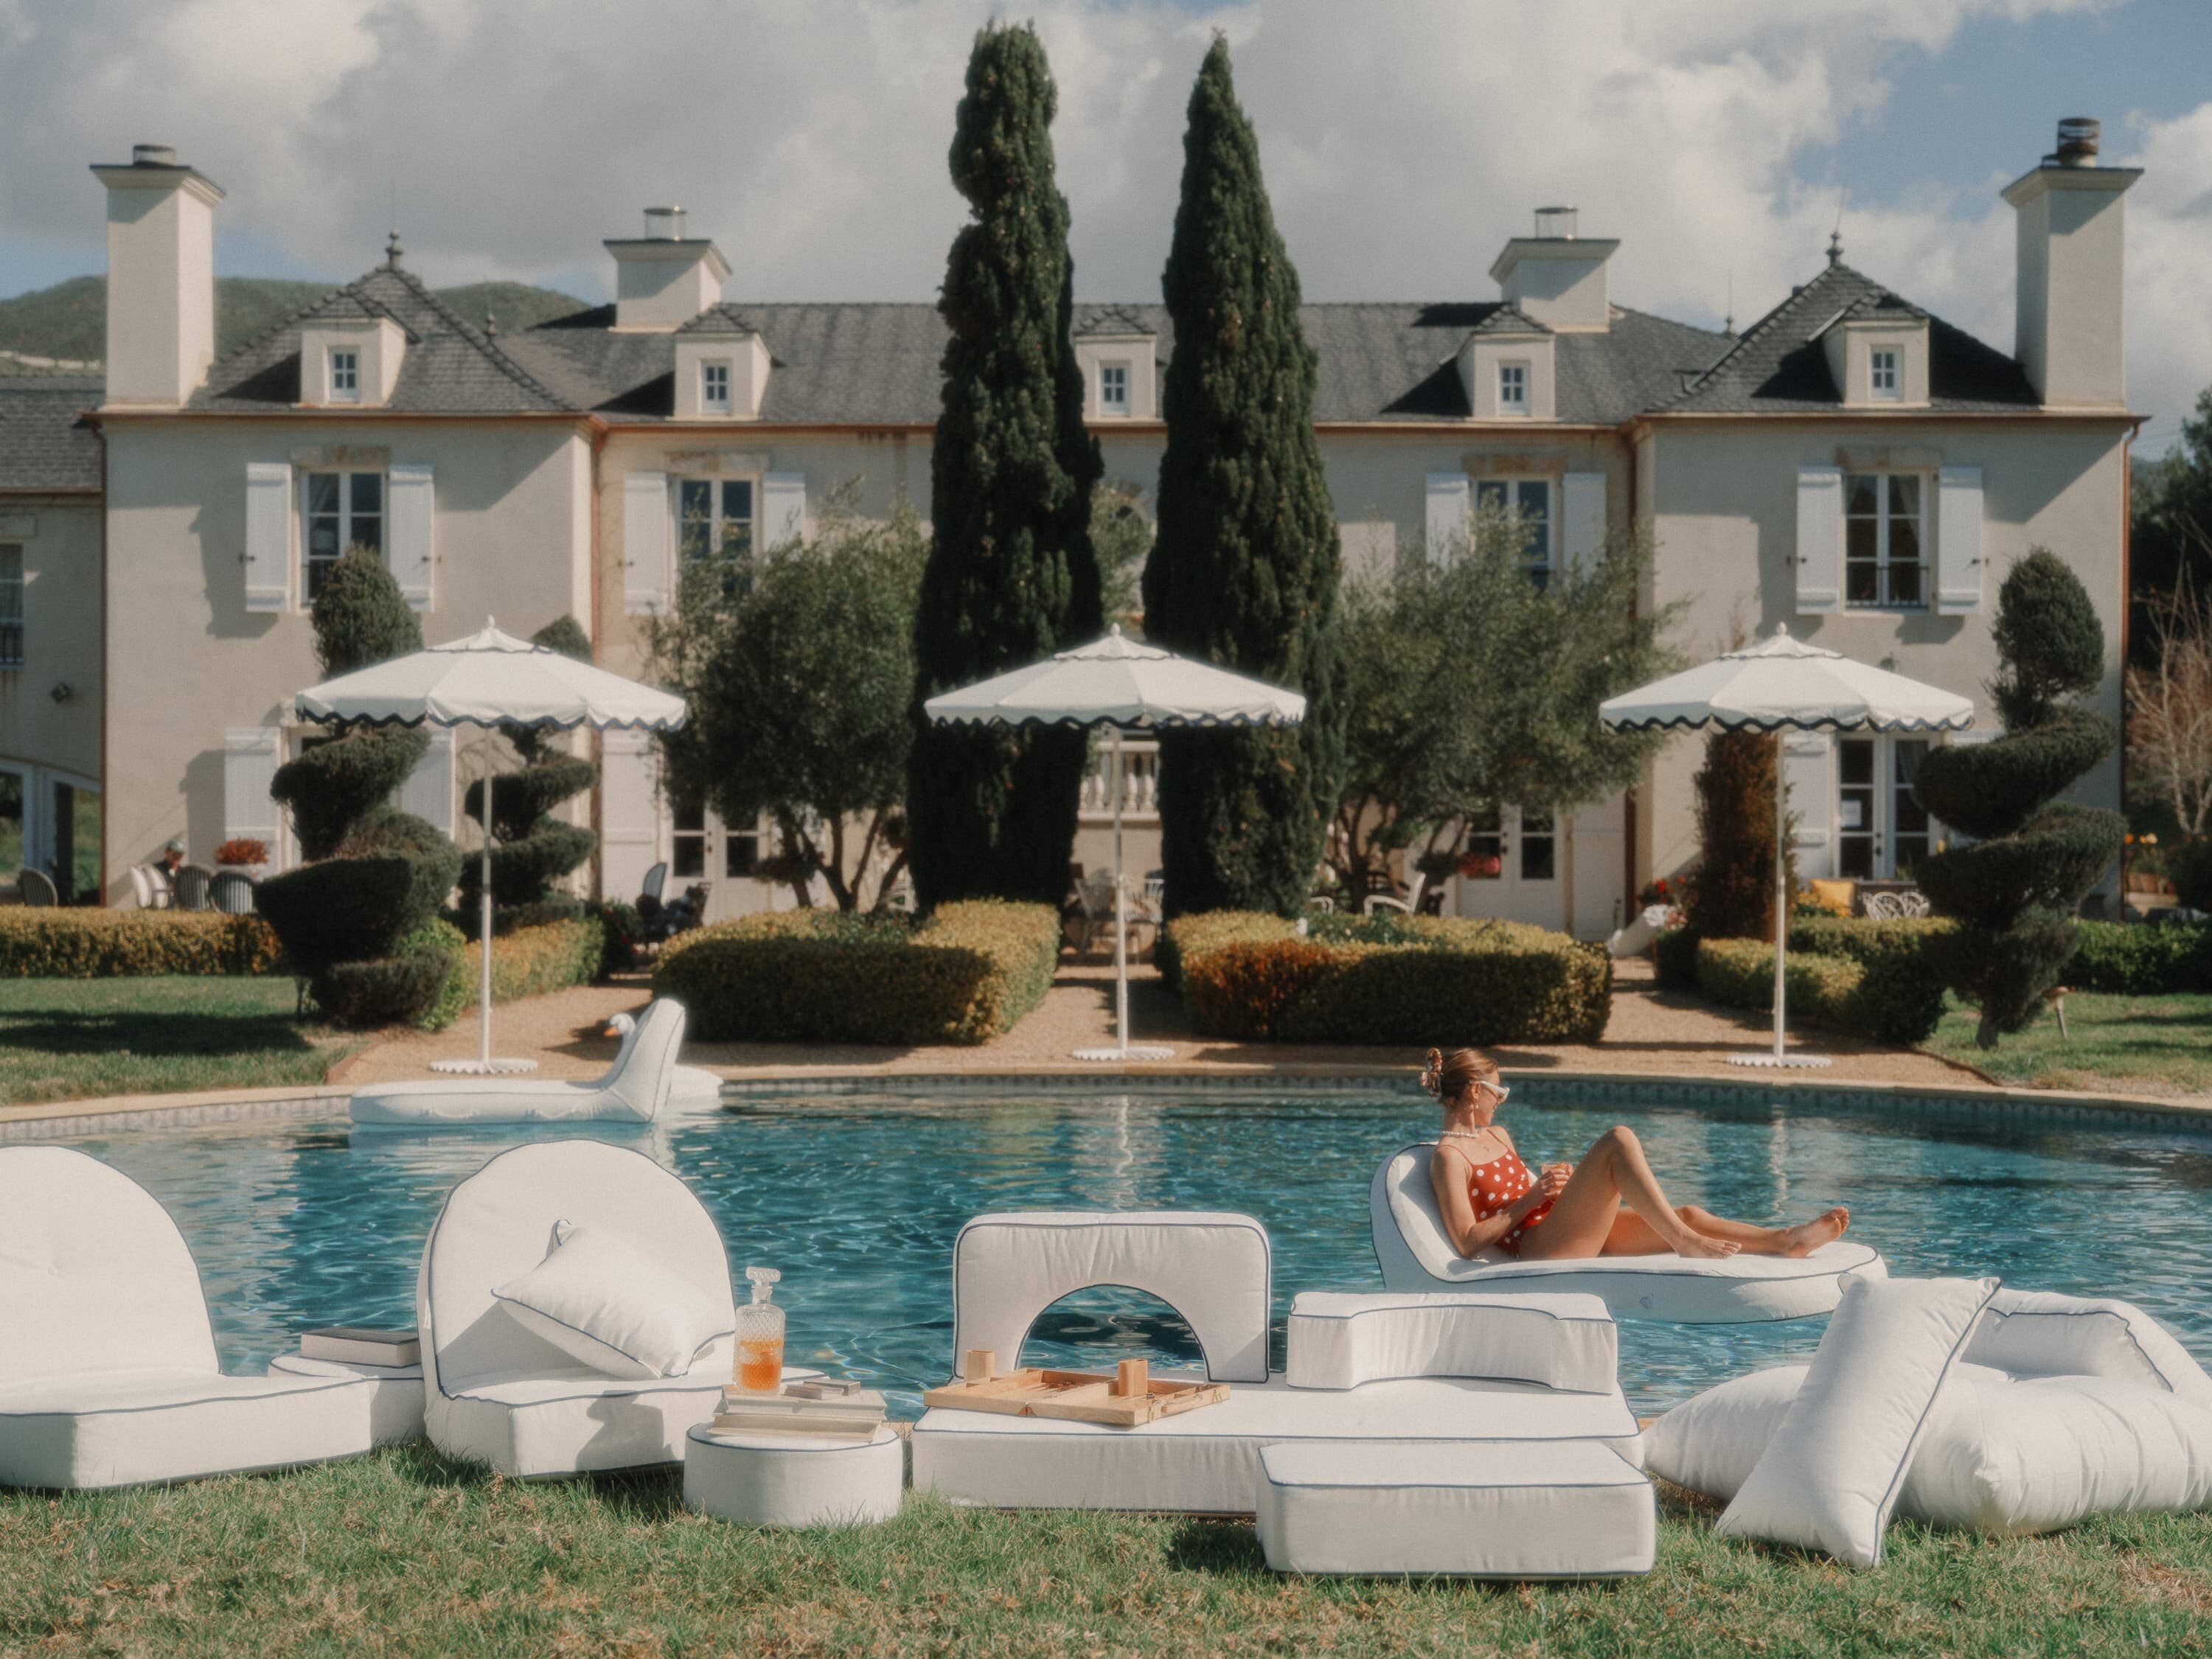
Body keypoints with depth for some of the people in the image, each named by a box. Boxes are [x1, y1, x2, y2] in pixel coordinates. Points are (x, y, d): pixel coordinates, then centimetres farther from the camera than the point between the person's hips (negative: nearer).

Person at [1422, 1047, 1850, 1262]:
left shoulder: (1497, 1136, 22)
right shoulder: (1449, 1157, -7)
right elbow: (1468, 1243, -15)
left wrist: (1548, 1182, 11)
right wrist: (1532, 1198, -11)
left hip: (1563, 1232, 10)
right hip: (1537, 1250, -10)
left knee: (1688, 1215, -4)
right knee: (1619, 1139, -23)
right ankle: (1686, 1243, -26)